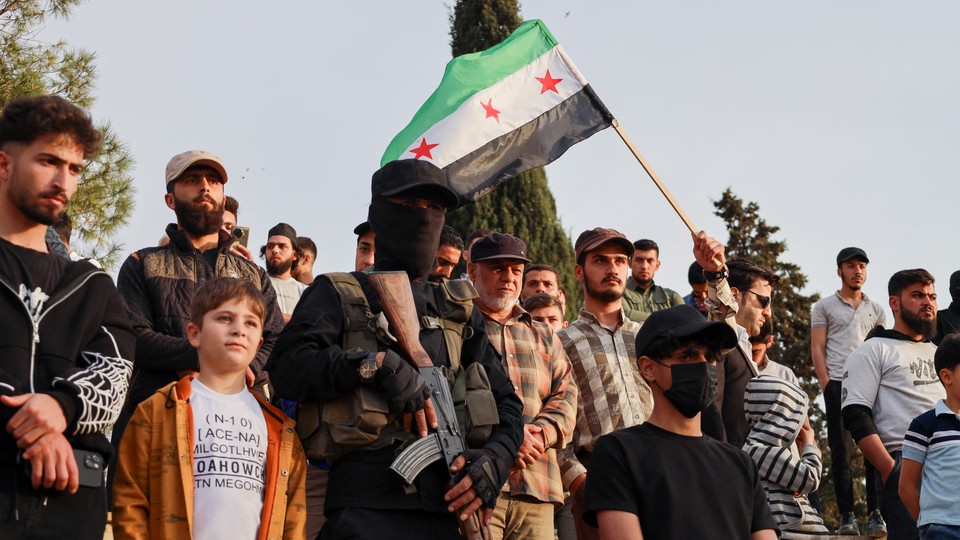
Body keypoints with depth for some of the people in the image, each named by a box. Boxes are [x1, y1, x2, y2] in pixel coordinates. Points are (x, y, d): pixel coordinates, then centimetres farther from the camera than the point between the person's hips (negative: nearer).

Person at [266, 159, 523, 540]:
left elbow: (505, 403, 19)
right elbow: (287, 366, -6)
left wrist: (494, 459, -1)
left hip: (450, 504, 4)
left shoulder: (460, 309, 22)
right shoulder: (338, 294, 11)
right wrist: (376, 364, -17)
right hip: (368, 504, -4)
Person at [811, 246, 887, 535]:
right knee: (841, 451, -3)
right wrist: (827, 384, -6)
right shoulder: (825, 306, 10)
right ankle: (846, 516, 0)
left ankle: (876, 514, -3)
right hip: (838, 383, -2)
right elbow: (817, 349, 4)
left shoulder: (876, 310, 18)